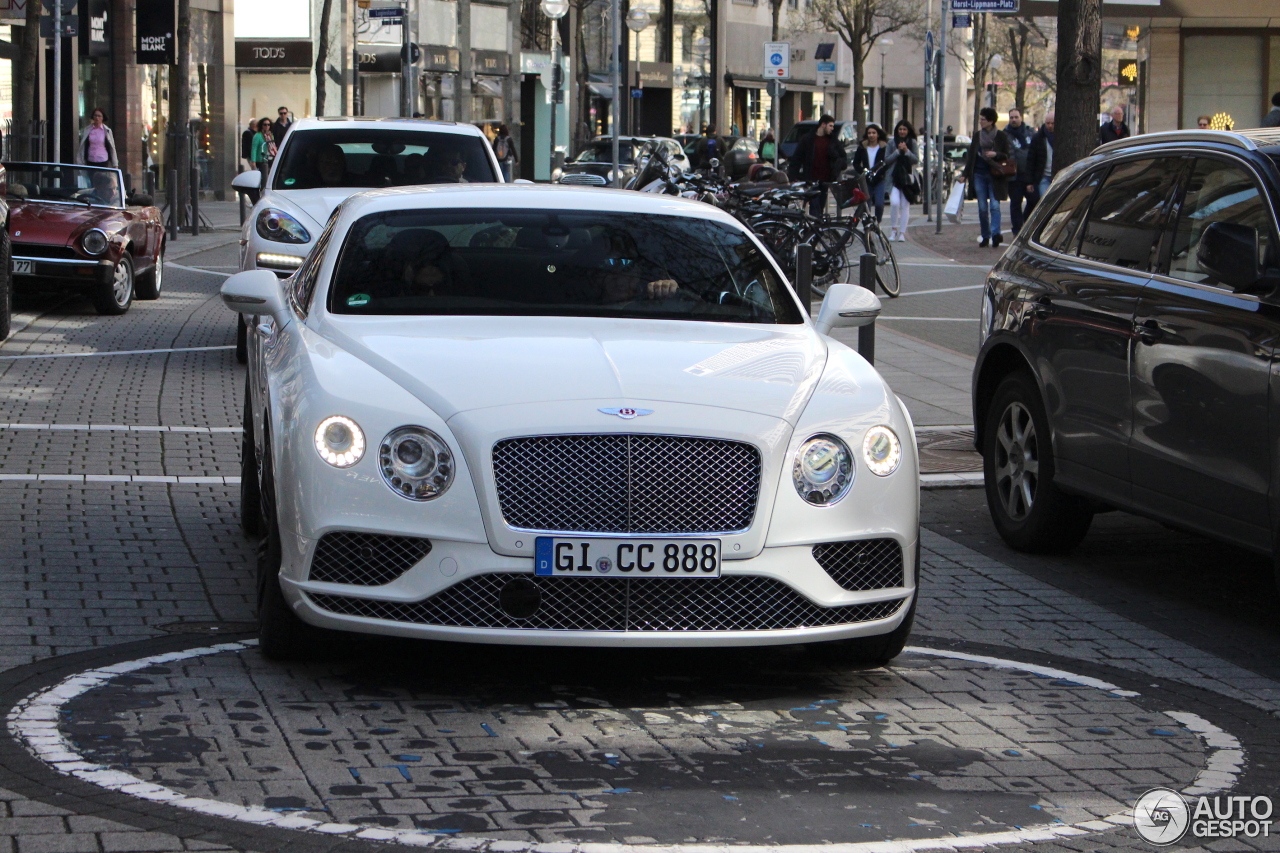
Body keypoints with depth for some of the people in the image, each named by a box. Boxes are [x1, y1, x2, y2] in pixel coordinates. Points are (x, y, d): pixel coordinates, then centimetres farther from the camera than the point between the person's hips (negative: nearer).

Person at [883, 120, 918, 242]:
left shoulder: (912, 143, 6)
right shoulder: (892, 142, 4)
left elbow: (916, 159, 2)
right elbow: (886, 160, 1)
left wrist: (906, 151, -12)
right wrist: (898, 151, -11)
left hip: (907, 178, 1)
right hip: (894, 177, -1)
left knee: (905, 205, 0)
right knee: (894, 202, -16)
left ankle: (902, 232, 3)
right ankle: (893, 229, 0)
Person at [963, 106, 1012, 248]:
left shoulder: (1001, 136, -1)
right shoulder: (977, 135, 11)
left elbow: (1008, 156, 2)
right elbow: (971, 155, 15)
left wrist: (996, 155, -16)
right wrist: (966, 174, 11)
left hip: (994, 176, -4)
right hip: (979, 175, 4)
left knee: (994, 205, -13)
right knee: (982, 208, 5)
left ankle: (995, 233, -19)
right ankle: (985, 237, 11)